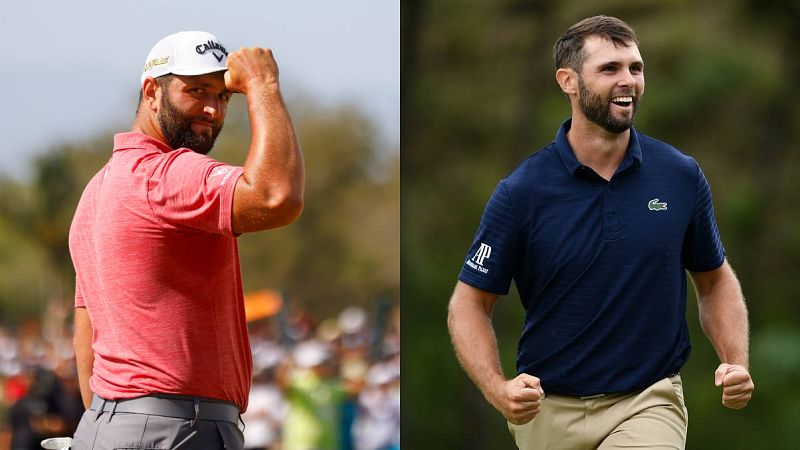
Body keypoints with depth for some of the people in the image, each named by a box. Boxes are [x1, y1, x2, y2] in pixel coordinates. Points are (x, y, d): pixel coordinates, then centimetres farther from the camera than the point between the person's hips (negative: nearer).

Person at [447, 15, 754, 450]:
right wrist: (498, 389, -20)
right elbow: (469, 303, -3)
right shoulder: (522, 190, -8)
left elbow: (714, 279, 12)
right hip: (547, 410, 0)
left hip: (648, 403, 0)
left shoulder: (682, 177, -1)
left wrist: (736, 365, -5)